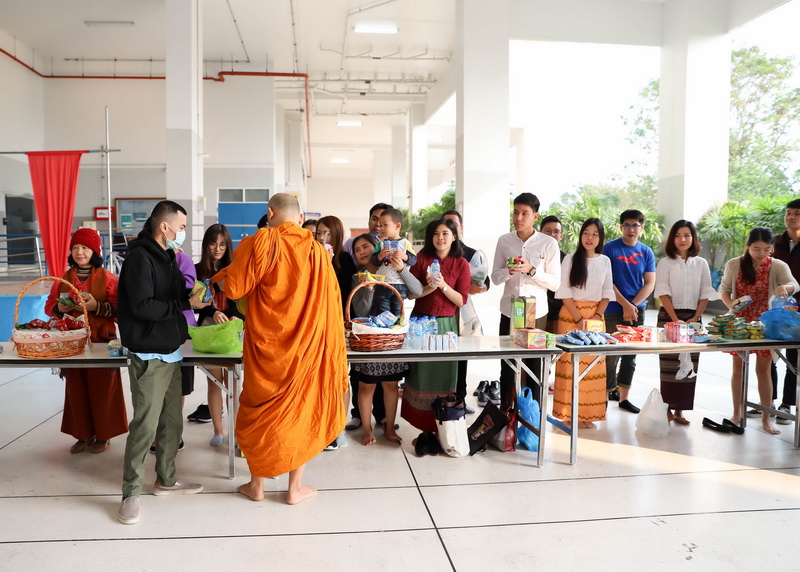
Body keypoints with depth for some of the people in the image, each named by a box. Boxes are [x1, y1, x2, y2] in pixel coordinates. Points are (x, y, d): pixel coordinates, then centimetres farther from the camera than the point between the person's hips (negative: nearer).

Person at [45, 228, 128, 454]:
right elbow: (49, 306, 12)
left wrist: (97, 306, -21)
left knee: (101, 389, 2)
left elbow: (119, 308, -7)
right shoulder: (63, 279, 10)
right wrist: (60, 308, -8)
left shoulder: (107, 278, -2)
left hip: (102, 342, -4)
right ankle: (83, 434, 21)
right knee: (76, 390, 8)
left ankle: (103, 435, 16)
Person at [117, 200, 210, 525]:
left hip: (170, 352, 9)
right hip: (149, 356, -9)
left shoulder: (166, 257, 16)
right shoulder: (140, 257, -13)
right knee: (145, 425, -5)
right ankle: (131, 493, 7)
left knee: (171, 422, 13)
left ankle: (165, 480, 27)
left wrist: (193, 295, 0)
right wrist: (186, 303, -17)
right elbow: (142, 306, -20)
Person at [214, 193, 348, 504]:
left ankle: (256, 484, 28)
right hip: (306, 344, 1)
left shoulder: (259, 242, -10)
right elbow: (331, 301, 1)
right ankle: (296, 487, 22)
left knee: (259, 407, 16)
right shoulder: (318, 251, -2)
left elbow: (234, 289, -11)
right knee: (302, 408, 14)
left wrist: (222, 276, 11)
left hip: (266, 343, -1)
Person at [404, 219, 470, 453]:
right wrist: (428, 288, -15)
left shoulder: (461, 264, 2)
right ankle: (425, 430, 8)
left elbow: (461, 300, -3)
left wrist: (443, 285, -17)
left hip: (446, 324, 0)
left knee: (443, 378, 2)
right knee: (420, 376, 0)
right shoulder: (422, 259, 4)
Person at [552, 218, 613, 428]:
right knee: (571, 362, -4)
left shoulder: (605, 261, 9)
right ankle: (569, 413, 2)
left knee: (593, 365, 3)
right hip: (571, 316, -3)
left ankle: (588, 413, 11)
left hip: (596, 316, 3)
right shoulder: (570, 259, -2)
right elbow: (564, 293, -6)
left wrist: (597, 316, -7)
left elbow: (607, 293, 9)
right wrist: (579, 319, -13)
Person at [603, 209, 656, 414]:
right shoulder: (610, 248, -4)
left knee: (630, 356, 8)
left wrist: (633, 305, -10)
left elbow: (650, 283, 4)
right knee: (611, 354, -1)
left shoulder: (646, 252, 8)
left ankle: (624, 397, 17)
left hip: (637, 310, 4)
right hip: (613, 310, -4)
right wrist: (625, 304, -13)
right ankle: (608, 393, 13)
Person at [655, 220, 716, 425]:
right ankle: (667, 408, 7)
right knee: (669, 365, -2)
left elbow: (705, 294, 6)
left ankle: (679, 410, 12)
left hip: (693, 318, 3)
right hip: (669, 316, -3)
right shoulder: (665, 263, -1)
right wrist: (675, 319, -15)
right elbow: (663, 293, -7)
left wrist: (695, 318, -6)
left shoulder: (701, 263, 7)